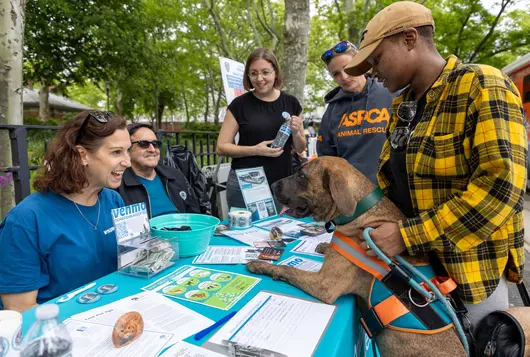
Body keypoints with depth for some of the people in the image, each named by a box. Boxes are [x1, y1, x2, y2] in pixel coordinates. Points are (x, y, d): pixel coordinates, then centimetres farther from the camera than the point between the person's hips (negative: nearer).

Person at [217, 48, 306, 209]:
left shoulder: (291, 102, 3)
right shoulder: (240, 104, -5)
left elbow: (300, 148, 10)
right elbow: (221, 147, -4)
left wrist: (296, 132, -11)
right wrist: (255, 150, -18)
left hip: (282, 185, 3)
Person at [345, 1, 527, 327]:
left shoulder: (482, 87, -14)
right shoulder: (402, 106, 8)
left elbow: (500, 186, -24)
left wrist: (407, 236, -25)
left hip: (471, 265, -6)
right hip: (412, 262, 7)